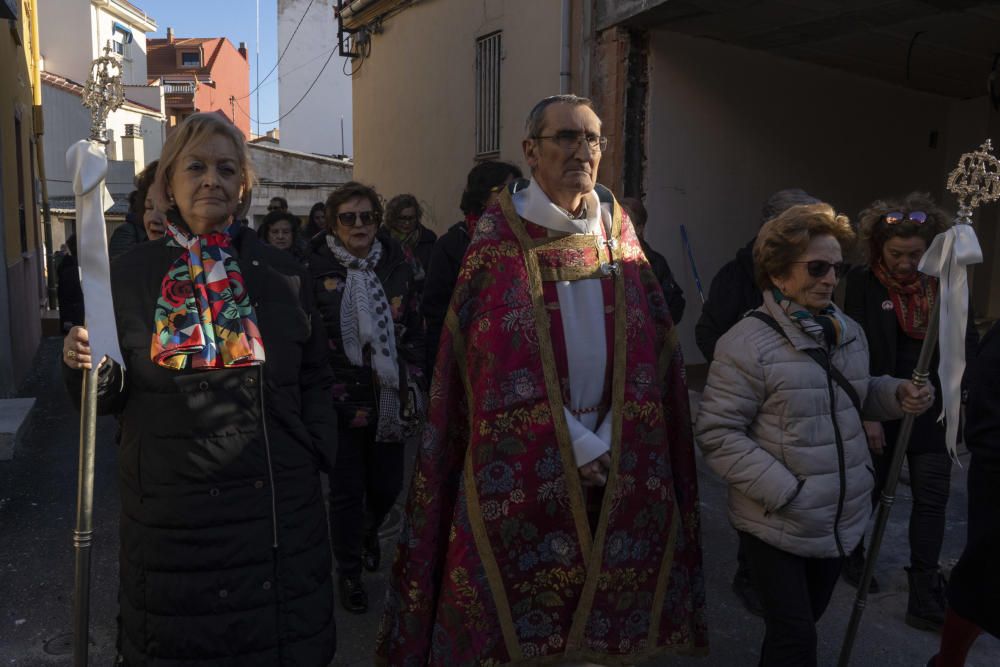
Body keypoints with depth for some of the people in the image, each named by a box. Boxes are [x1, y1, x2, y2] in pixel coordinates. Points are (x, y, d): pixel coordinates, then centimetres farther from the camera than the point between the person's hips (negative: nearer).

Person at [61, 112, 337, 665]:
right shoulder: (130, 275, 1)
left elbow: (315, 380, 8)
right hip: (171, 512, 0)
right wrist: (87, 367, -16)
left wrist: (315, 453, -3)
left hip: (278, 509, 1)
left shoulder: (280, 274, 2)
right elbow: (110, 397, 4)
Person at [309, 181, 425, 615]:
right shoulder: (317, 270, -6)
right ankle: (349, 571, 28)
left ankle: (368, 531, 46)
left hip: (389, 397, 3)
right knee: (347, 489, 7)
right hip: (340, 399, -3)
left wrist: (415, 386, 5)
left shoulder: (397, 267, 3)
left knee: (388, 484, 12)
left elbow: (413, 331, 9)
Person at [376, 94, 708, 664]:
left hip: (622, 462, 4)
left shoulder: (619, 230, 7)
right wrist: (577, 444, -13)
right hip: (527, 460, -3)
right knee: (520, 617, 5)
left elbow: (652, 347, 4)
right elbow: (509, 364, -10)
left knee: (615, 610, 12)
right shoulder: (501, 236, -5)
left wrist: (609, 442, -6)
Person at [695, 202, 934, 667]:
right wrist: (783, 492, -24)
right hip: (776, 525, -7)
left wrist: (896, 394, -2)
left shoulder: (850, 332, 5)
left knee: (807, 619, 25)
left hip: (842, 520, 7)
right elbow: (716, 435, -21)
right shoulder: (748, 343, -20)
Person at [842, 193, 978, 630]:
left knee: (932, 499, 3)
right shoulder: (863, 284, -10)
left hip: (933, 410, 3)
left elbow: (966, 343, 2)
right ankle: (851, 557, 39)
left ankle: (925, 598, 12)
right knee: (869, 489, 15)